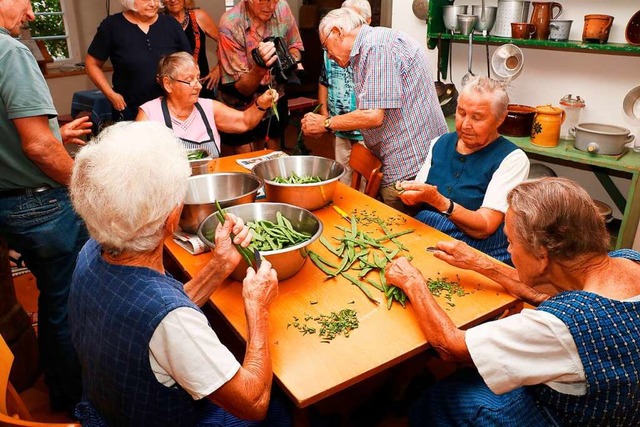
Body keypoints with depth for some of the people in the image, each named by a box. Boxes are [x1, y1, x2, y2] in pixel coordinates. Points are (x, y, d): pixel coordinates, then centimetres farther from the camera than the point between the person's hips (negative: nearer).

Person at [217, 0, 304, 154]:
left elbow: (294, 46, 5)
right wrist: (261, 66, -43)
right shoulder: (230, 25, -26)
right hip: (241, 108, -4)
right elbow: (241, 89, -24)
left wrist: (293, 58, -18)